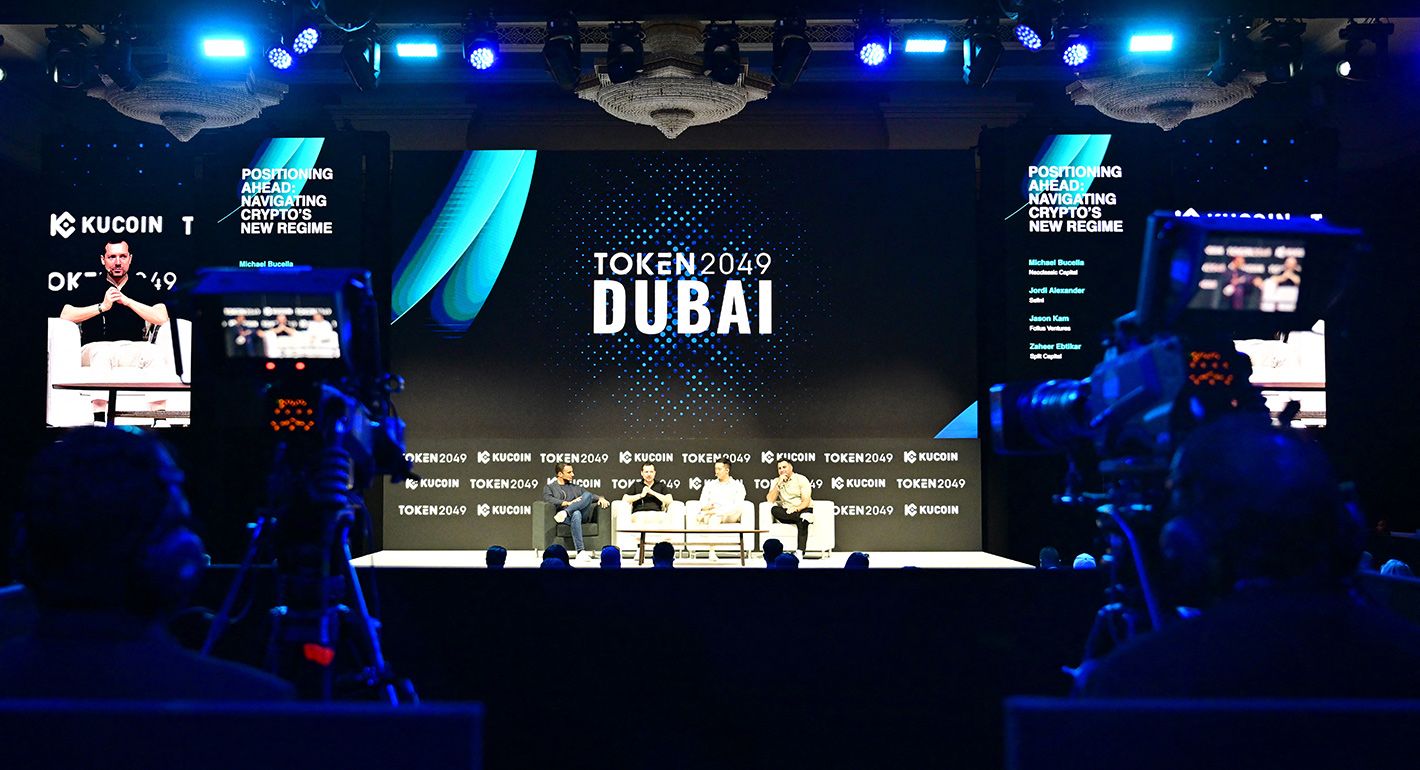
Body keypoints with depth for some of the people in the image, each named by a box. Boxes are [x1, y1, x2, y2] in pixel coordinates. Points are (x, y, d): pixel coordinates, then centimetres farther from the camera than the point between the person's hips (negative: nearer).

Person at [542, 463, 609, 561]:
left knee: (587, 495, -22)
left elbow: (590, 495, 26)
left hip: (581, 512, 4)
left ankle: (565, 512, -39)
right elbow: (549, 499, -4)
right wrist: (568, 503, -15)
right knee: (576, 514, -41)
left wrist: (600, 498, 2)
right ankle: (580, 551, -48)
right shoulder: (549, 487, 16)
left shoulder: (575, 487, 32)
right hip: (564, 519, -4)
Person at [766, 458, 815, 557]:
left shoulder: (801, 479, 0)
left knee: (802, 522, -38)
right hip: (785, 513, 3)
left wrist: (796, 509, -28)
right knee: (774, 510, -30)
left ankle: (800, 552, -46)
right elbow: (770, 500, -6)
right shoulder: (776, 482, 10)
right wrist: (779, 484, -13)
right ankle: (802, 518, -29)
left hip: (803, 509, -3)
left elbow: (806, 501, -9)